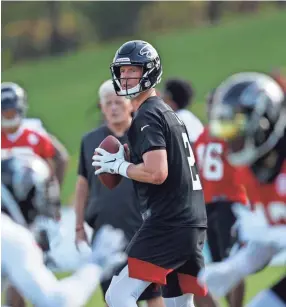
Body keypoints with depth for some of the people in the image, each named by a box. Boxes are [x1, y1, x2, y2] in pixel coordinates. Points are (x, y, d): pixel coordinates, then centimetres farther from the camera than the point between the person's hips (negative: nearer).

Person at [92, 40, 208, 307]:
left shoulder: (147, 117, -9)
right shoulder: (168, 113, 20)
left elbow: (157, 173, -21)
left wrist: (118, 166, -6)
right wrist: (129, 156, 17)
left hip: (168, 225, -10)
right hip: (193, 224, 10)